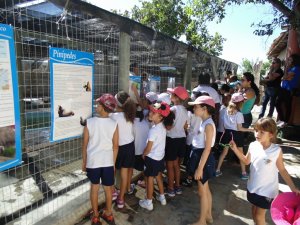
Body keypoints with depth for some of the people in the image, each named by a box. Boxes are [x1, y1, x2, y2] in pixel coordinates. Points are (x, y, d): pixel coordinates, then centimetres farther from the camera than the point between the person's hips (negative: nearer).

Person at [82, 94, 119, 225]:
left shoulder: (89, 122, -12)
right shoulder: (114, 124, -10)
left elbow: (85, 145, -5)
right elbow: (115, 146, -4)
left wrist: (84, 162, 8)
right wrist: (113, 163, 9)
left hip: (93, 161, 0)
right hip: (108, 162, 1)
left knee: (94, 188, 16)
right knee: (108, 188, 16)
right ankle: (108, 214, 33)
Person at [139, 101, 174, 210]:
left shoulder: (153, 130, -28)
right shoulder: (163, 126, -6)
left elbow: (148, 148, -21)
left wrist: (143, 154, -4)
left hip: (152, 158, -7)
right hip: (160, 156, 7)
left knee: (150, 179, 9)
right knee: (158, 176, 24)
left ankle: (148, 202, 25)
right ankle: (162, 197, 40)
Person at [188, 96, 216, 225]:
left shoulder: (208, 125, -21)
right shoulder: (204, 122, 6)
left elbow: (207, 148, -23)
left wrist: (200, 168, -21)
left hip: (204, 159, -9)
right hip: (200, 157, 9)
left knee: (202, 191, 7)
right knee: (206, 189, 22)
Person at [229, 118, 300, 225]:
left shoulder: (277, 150, -19)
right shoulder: (253, 145, -10)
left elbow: (282, 170, -7)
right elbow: (247, 161, 7)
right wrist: (235, 149, -4)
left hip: (267, 190, -4)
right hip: (253, 187, 4)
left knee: (259, 215, 9)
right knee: (254, 211, 21)